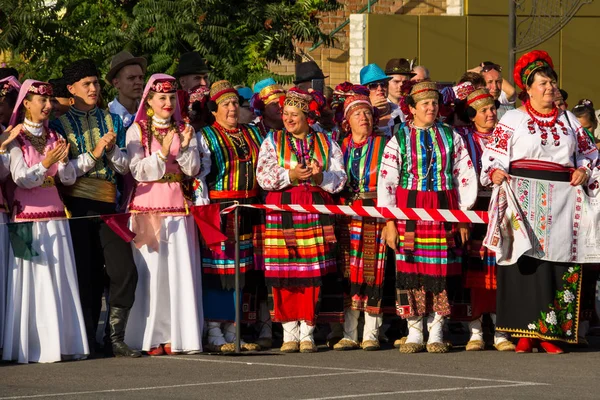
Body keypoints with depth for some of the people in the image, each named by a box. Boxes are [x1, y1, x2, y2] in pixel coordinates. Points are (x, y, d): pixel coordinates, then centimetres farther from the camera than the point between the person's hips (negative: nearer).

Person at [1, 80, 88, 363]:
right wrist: (45, 164, -26)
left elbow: (69, 179, 7)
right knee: (32, 280, -7)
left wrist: (64, 161, -13)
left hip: (54, 217, 5)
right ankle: (34, 347, -7)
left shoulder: (54, 138, 13)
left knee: (60, 280, 1)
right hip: (27, 217, -5)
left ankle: (62, 343, 2)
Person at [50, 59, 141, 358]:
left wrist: (112, 150, -8)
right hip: (77, 206, -3)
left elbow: (124, 167, 11)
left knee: (125, 271, -8)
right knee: (86, 276, -1)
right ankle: (85, 342, 8)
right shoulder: (60, 124, 5)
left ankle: (116, 339, 1)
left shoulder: (111, 121, 14)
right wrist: (94, 154, -12)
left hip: (107, 204, 3)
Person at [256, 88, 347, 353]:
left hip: (316, 213, 1)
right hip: (282, 210, -1)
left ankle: (307, 332, 6)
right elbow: (263, 177, -1)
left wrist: (320, 176, -13)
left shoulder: (327, 144, 11)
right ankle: (289, 333, 3)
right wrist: (290, 175, -15)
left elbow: (340, 179, 6)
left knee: (312, 273, -1)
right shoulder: (273, 141, 9)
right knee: (284, 274, -4)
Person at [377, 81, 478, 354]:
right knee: (410, 268, -3)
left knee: (441, 268, -1)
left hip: (443, 209, 1)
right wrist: (389, 222, -5)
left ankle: (436, 333, 6)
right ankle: (414, 333, 6)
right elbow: (386, 180, 2)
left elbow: (466, 176, 9)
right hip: (409, 210, -1)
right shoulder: (399, 139, 5)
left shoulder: (451, 137, 10)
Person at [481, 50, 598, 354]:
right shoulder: (513, 119, 6)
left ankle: (549, 332, 0)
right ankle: (525, 333, -5)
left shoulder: (569, 120, 17)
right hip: (525, 200, -3)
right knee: (526, 260, -8)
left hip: (562, 200, 3)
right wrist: (495, 172, -20)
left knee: (559, 262, -2)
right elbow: (493, 155, 0)